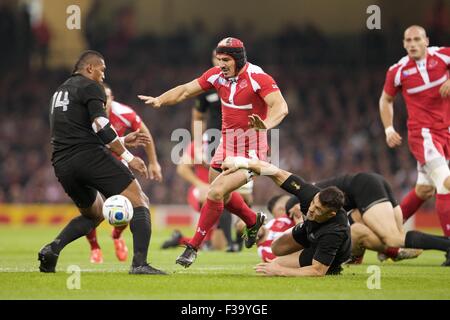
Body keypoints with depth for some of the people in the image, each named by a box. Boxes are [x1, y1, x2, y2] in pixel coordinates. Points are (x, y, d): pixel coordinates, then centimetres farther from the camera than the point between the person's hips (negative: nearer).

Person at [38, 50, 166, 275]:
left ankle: (53, 248, 3)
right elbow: (100, 127, -13)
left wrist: (120, 141, 31)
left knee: (93, 215, 27)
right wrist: (128, 157, -9)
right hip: (90, 156, -8)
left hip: (62, 164, 8)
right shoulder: (90, 87, 0)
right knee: (139, 202, -3)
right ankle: (139, 263, -22)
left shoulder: (59, 92, 26)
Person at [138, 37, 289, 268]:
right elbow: (186, 91, 5)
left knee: (216, 193, -18)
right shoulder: (217, 75, 0)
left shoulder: (257, 78, -19)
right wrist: (160, 100, -13)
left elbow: (281, 107, -29)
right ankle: (253, 221, 47)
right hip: (227, 145, 8)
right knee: (219, 194, 20)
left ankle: (193, 247, -5)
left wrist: (266, 124, -50)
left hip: (250, 151, -8)